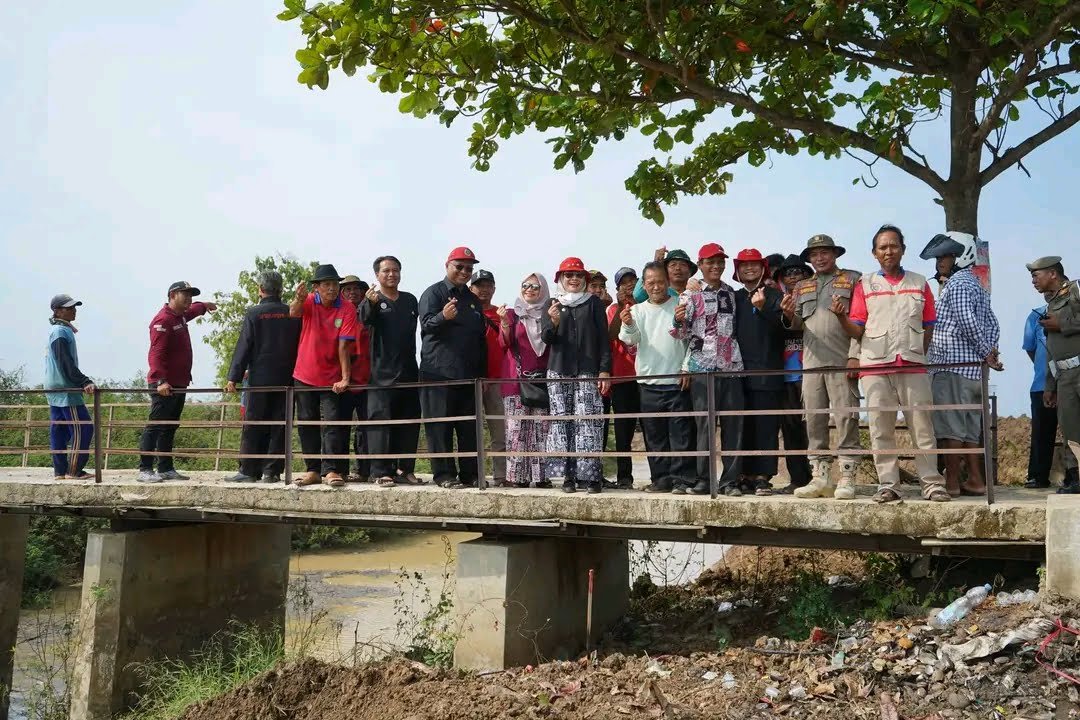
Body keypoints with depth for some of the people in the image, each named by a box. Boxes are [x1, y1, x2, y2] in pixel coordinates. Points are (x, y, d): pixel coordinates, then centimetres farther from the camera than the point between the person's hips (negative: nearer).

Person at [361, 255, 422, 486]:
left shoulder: (410, 300, 14)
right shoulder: (372, 300, -1)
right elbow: (365, 320, -23)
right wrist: (370, 303, -45)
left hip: (408, 371, 5)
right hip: (382, 373, -5)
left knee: (409, 423, 7)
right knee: (381, 422, -7)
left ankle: (405, 469, 15)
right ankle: (381, 472, -5)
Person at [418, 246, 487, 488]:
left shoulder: (473, 300, 21)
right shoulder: (433, 293, 1)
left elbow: (481, 337, 25)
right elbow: (426, 324, -14)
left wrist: (482, 374, 19)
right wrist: (443, 317, -36)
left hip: (469, 375, 6)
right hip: (439, 374, -6)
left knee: (470, 427, 6)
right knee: (440, 426, -5)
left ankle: (470, 474, 11)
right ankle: (444, 475, -1)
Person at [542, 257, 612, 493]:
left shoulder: (594, 303, 8)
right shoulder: (552, 304, 12)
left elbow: (603, 338, 4)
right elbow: (546, 338, 4)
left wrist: (605, 370, -5)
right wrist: (553, 322, -17)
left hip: (588, 372, -2)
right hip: (558, 372, 2)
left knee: (588, 422, -11)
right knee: (562, 422, -3)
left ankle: (591, 475, -8)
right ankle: (568, 475, 1)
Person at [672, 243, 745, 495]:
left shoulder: (731, 293, 15)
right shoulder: (690, 294, 3)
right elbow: (682, 333, -1)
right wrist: (678, 320, -21)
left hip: (731, 365, 4)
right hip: (702, 366, -3)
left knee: (733, 422, -1)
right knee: (705, 422, -5)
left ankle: (730, 479, 3)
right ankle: (703, 479, 2)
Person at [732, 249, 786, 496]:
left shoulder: (774, 296, 6)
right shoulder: (734, 298, 16)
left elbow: (779, 326, -10)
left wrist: (762, 307, -26)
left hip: (767, 372, -3)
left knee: (766, 426, -4)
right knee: (743, 426, 3)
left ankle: (763, 477, -2)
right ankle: (746, 475, 8)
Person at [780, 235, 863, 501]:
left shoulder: (852, 280, 8)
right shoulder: (802, 287, 21)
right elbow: (797, 324, 18)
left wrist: (855, 356, -11)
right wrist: (789, 315, -6)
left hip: (841, 362, -4)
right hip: (811, 362, 4)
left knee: (846, 419, -6)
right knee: (814, 420, 3)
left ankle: (847, 478, -4)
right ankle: (820, 477, 8)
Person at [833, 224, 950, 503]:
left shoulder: (919, 283, 14)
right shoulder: (864, 285, 9)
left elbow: (929, 327, 14)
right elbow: (857, 331, 4)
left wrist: (919, 354, 1)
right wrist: (841, 317, -16)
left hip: (913, 366, 1)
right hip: (875, 366, 0)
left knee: (922, 426, -1)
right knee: (881, 428, 1)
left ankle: (932, 483, 3)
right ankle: (887, 485, 5)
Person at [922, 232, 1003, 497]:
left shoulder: (957, 283, -9)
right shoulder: (976, 285, 21)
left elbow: (967, 323, -19)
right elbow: (993, 325, 19)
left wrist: (986, 353, -11)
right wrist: (989, 351, 8)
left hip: (951, 368, -10)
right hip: (973, 370, 10)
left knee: (949, 427, -7)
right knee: (969, 428, 12)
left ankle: (952, 483, -6)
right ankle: (976, 481, 14)